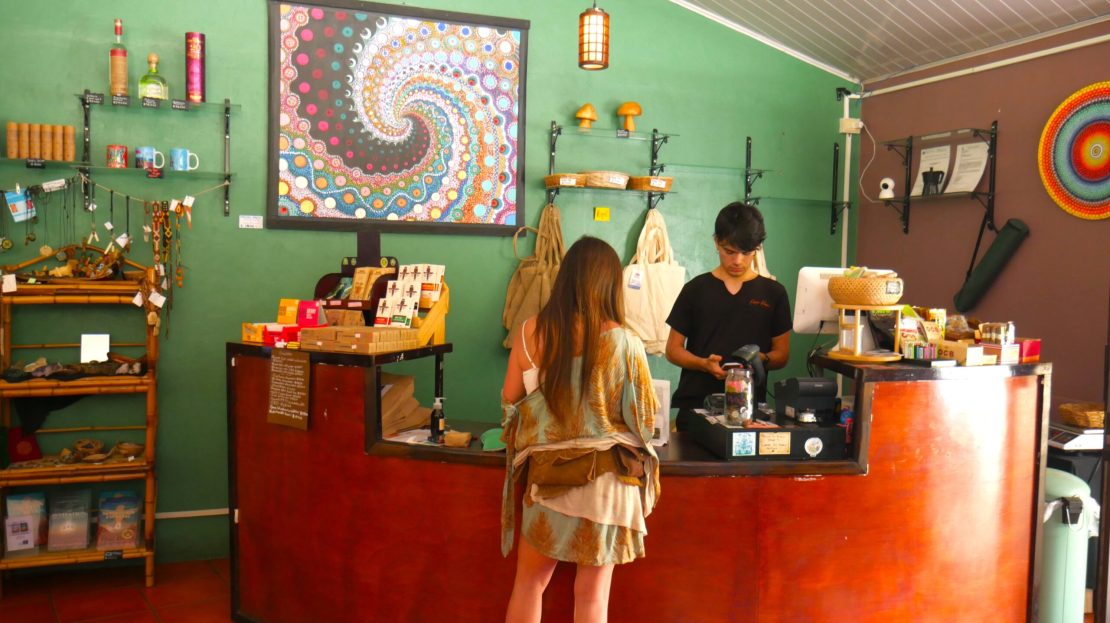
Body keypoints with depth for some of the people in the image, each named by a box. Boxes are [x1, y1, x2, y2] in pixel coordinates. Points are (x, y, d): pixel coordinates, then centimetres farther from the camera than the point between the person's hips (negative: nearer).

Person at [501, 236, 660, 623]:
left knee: (530, 581, 19)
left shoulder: (532, 331, -8)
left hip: (546, 474, 2)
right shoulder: (623, 343, -14)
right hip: (604, 477, -1)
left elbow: (510, 399, 4)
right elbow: (644, 418, -5)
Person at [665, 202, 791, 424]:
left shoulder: (773, 293, 7)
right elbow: (673, 349, 6)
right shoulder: (695, 289, 5)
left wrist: (761, 360, -12)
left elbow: (782, 354, 10)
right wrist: (704, 364, -12)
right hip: (695, 402, 0)